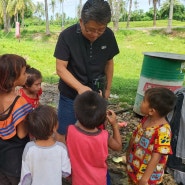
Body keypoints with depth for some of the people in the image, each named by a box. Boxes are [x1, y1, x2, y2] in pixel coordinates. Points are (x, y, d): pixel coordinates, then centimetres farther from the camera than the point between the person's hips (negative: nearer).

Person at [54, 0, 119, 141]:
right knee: (64, 133, 7)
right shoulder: (67, 36, -19)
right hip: (70, 95, -2)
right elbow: (60, 68, -18)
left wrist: (108, 88, 10)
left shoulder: (108, 35, -9)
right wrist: (79, 87, -32)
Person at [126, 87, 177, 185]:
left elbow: (156, 157, -27)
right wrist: (128, 154, 17)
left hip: (148, 173, -7)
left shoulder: (163, 130, -30)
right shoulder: (146, 119, -5)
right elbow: (134, 137, 8)